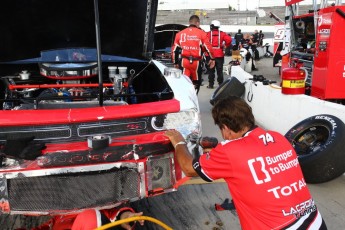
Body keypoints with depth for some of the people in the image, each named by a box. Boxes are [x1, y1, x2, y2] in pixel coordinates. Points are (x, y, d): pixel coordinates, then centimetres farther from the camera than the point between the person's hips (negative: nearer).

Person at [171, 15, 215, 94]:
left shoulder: (180, 33, 11)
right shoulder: (201, 33, -1)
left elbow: (174, 49, 13)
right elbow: (208, 47, -4)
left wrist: (175, 62, 22)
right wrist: (212, 59, 9)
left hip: (184, 61, 3)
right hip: (196, 61, -2)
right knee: (196, 82, 13)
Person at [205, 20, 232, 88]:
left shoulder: (208, 34, -4)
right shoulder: (222, 34, 2)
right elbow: (229, 39, -10)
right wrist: (225, 46, 6)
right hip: (219, 54, 1)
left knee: (211, 70, 6)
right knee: (219, 70, 9)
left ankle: (211, 84, 7)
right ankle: (221, 84, 12)